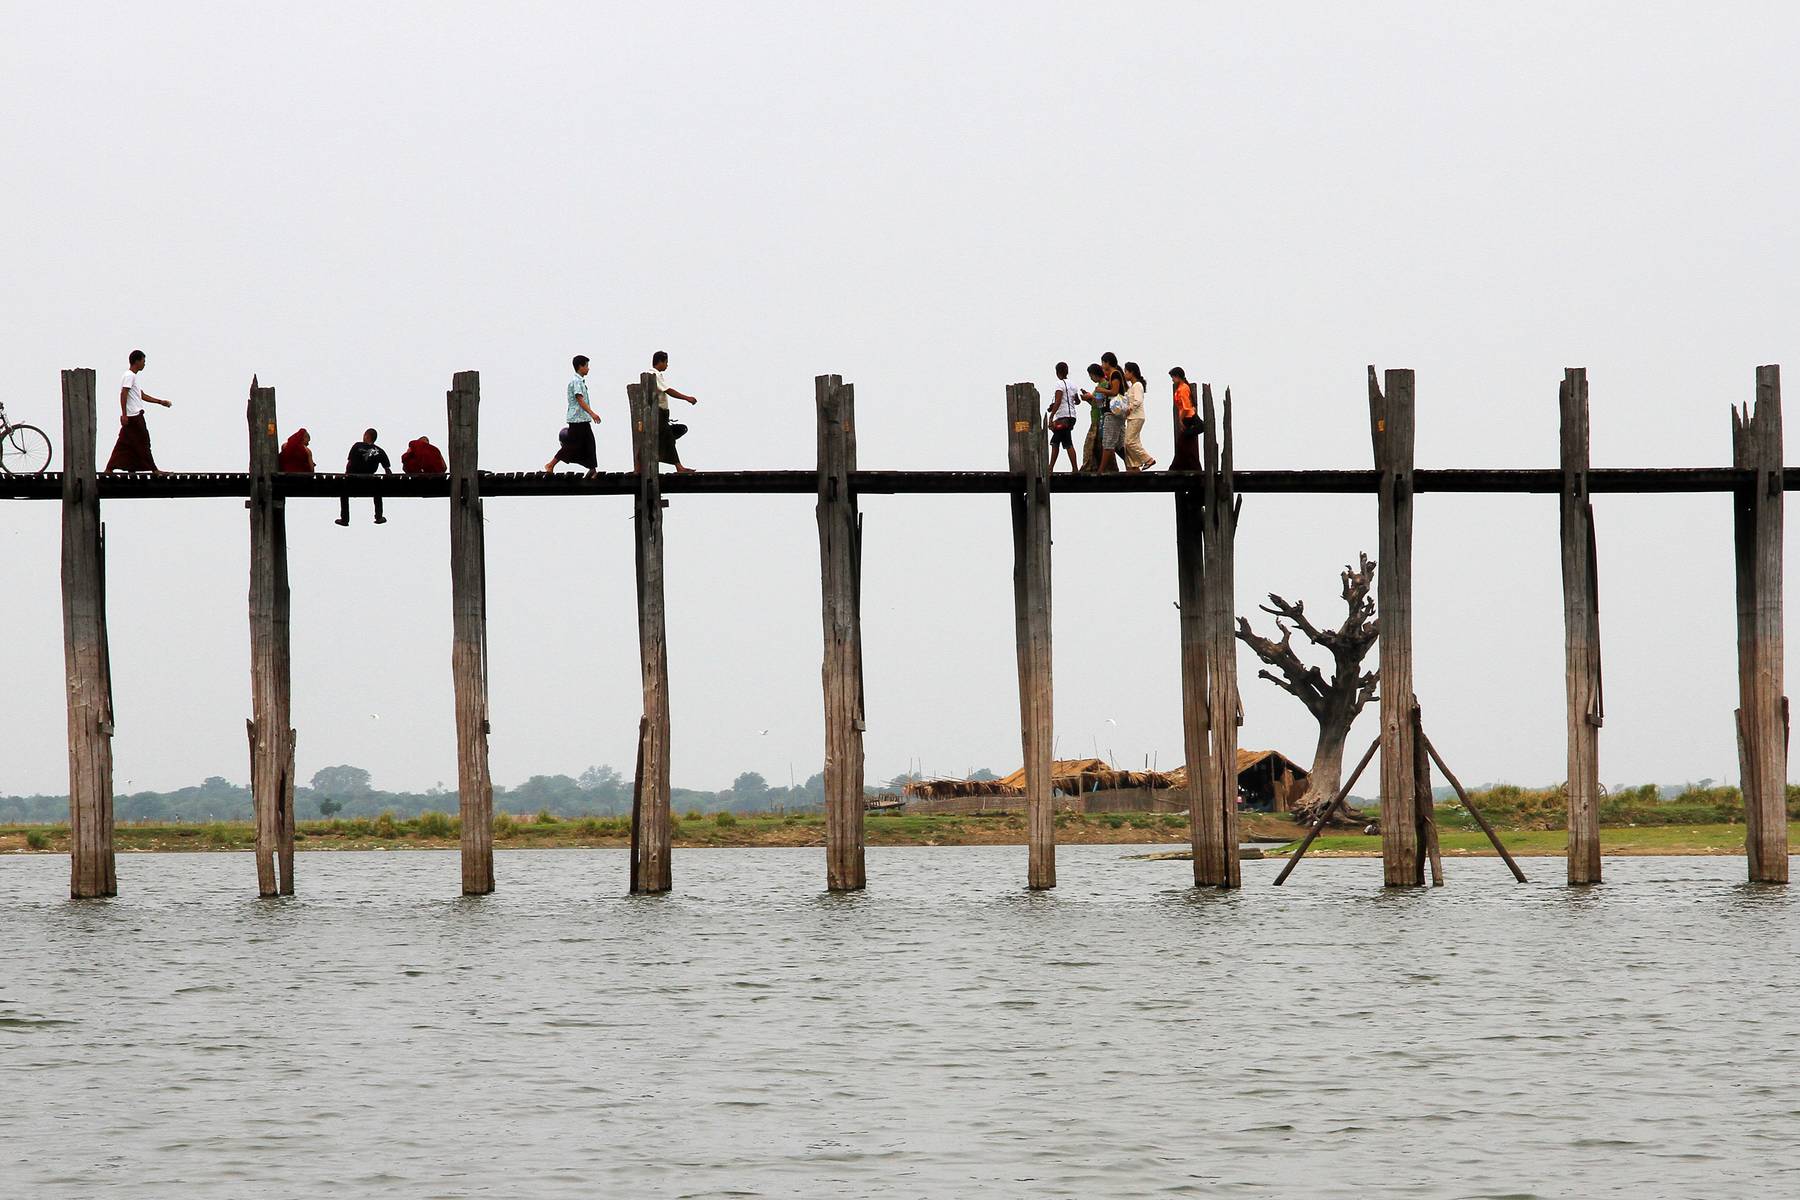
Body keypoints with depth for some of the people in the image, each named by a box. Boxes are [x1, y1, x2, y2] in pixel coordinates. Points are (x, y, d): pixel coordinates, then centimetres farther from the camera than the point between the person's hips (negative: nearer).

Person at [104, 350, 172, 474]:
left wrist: (160, 402, 28)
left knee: (124, 444, 6)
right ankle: (153, 469, 1)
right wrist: (124, 415, -23)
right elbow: (123, 394, -18)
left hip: (129, 417, 10)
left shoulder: (133, 376, 22)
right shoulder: (129, 376, -10)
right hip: (134, 416, -10)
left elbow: (143, 396, 28)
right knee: (142, 442, -3)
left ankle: (110, 469, 2)